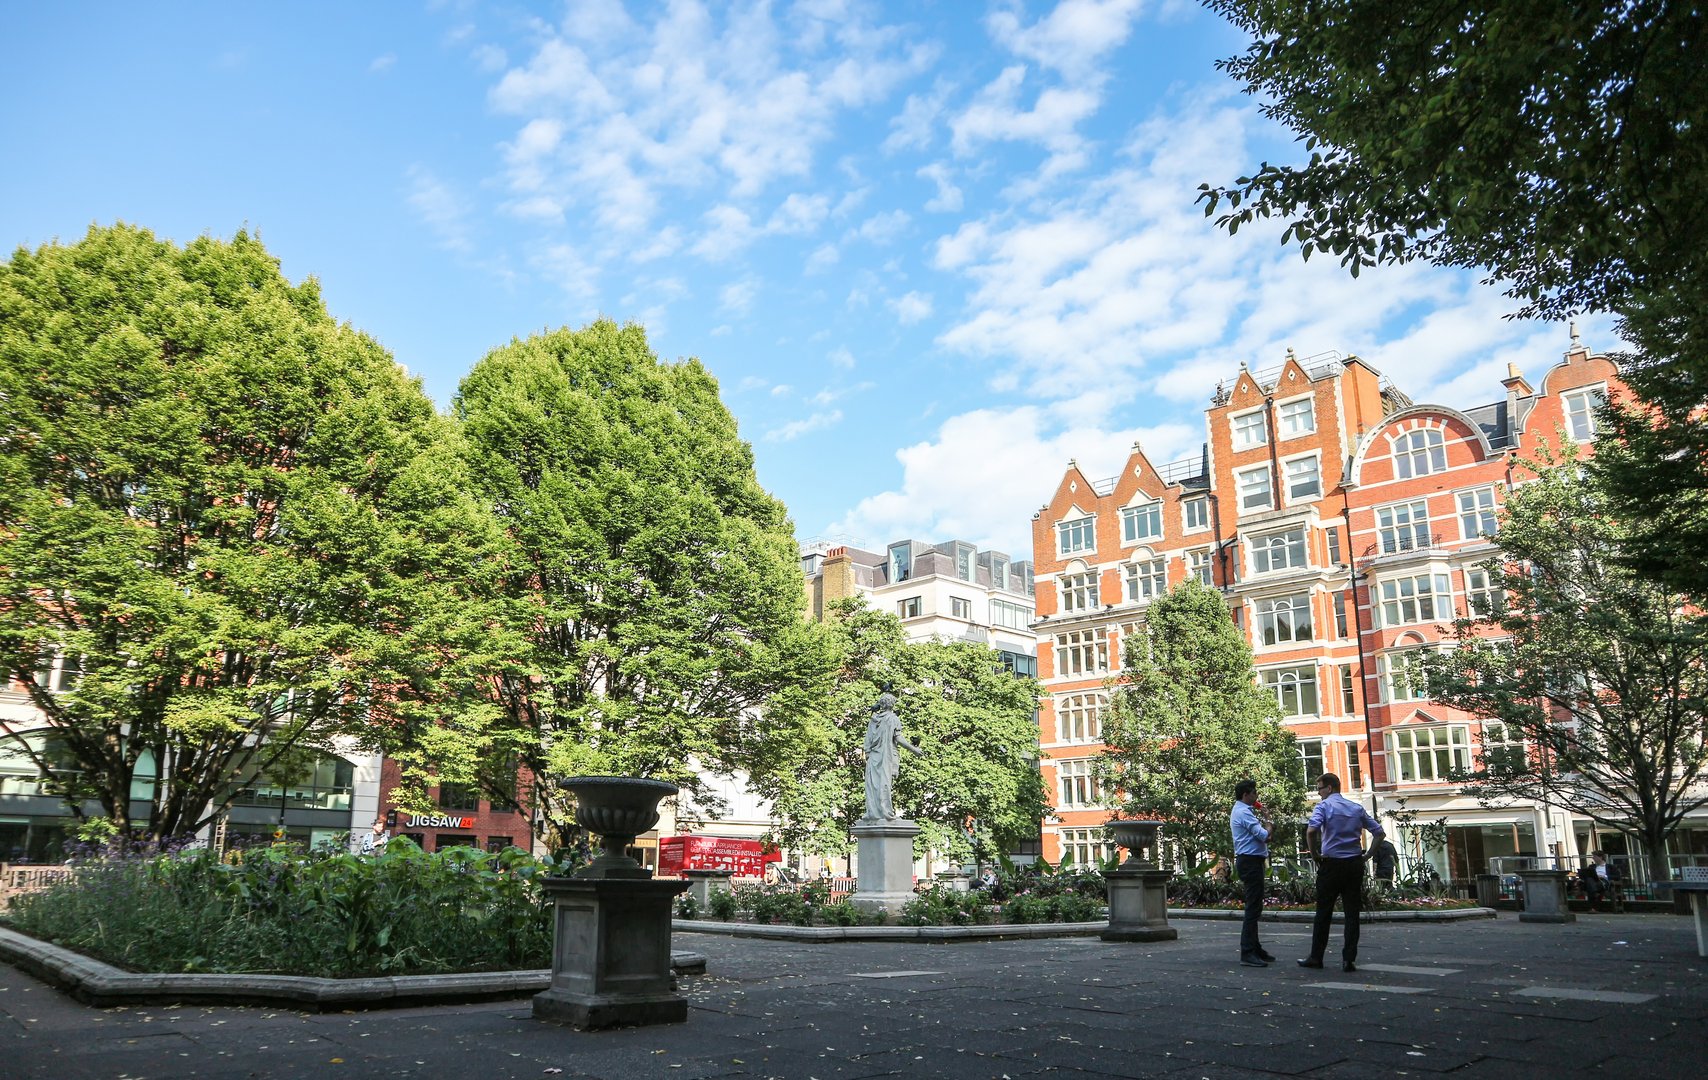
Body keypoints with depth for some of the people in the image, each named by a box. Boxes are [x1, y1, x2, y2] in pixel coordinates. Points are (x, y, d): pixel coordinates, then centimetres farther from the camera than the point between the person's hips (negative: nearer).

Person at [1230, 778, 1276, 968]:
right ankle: (1247, 952, -13)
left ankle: (1255, 948, 25)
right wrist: (1267, 826, -1)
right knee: (1253, 907, -12)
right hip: (1250, 861, -11)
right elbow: (1263, 835, -20)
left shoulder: (1242, 811, 20)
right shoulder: (1243, 812, -14)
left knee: (1254, 907, 17)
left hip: (1250, 862, 11)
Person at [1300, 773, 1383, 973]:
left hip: (1331, 863, -4)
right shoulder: (1357, 808, 11)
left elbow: (1311, 830, -22)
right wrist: (1368, 854, 14)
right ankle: (1349, 959, 3)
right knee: (1352, 913, 6)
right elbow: (1379, 832, 12)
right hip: (1355, 863, 4)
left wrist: (1315, 854, -9)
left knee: (1324, 912, 5)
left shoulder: (1324, 806, -5)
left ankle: (1316, 957, 12)